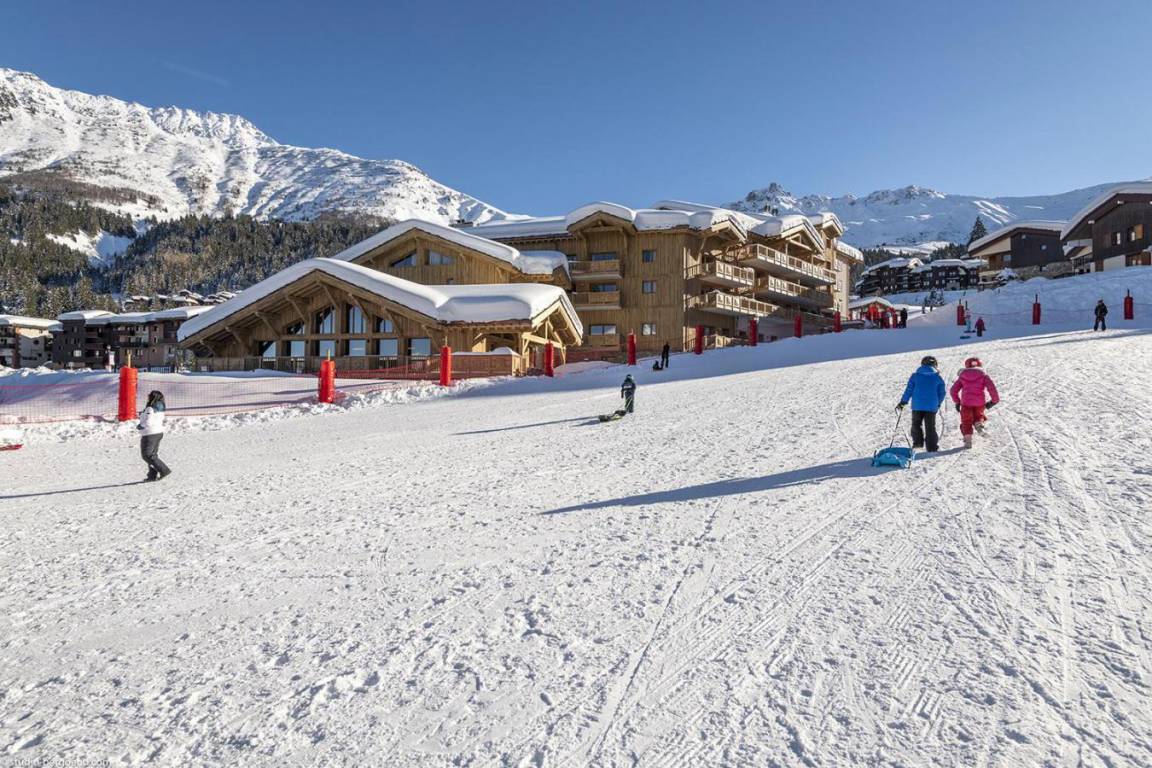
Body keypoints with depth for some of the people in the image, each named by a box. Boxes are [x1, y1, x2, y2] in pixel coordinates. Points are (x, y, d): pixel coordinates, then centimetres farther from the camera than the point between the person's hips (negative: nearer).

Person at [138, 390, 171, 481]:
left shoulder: (150, 409, -19)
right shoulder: (160, 409, 6)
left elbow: (148, 423, -24)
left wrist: (139, 426, -5)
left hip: (150, 434, -9)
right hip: (159, 432, 9)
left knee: (147, 455, -1)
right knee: (153, 454, 15)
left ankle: (164, 470, -6)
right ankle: (152, 475, 16)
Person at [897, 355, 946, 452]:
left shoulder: (915, 376, 1)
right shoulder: (938, 377, 3)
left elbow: (909, 390, 0)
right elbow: (941, 393, 7)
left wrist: (903, 402, 7)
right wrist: (938, 404, 19)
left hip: (917, 405, 0)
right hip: (932, 406, 1)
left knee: (916, 424, 18)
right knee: (930, 427, 5)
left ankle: (918, 441, 10)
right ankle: (932, 447, 2)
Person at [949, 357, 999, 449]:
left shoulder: (962, 377, 12)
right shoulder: (983, 376, 7)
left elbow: (953, 391, 9)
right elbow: (991, 388, -7)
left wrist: (957, 402, 20)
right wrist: (995, 400, 5)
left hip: (966, 403, 0)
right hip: (979, 402, 0)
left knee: (966, 421, 11)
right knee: (978, 415, 26)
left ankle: (968, 440, 0)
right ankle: (979, 423, -7)